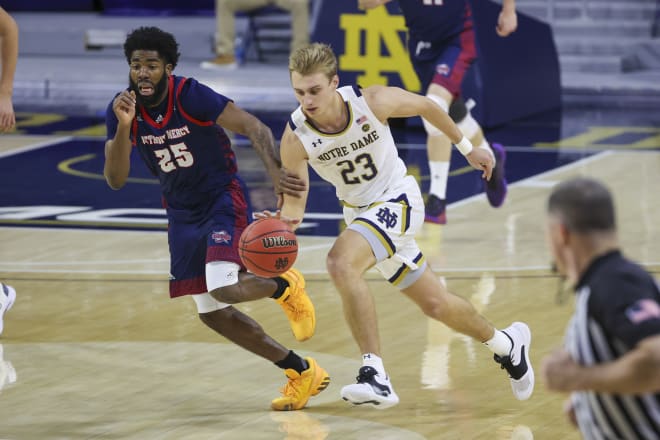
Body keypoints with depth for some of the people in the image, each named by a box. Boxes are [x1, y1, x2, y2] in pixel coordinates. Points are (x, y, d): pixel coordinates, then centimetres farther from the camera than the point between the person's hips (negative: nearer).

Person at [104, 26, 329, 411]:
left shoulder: (190, 95, -22)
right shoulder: (122, 109, -9)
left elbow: (254, 128, -24)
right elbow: (116, 180, -15)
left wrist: (279, 173, -40)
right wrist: (124, 127, -30)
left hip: (223, 199, -6)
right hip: (183, 213, 6)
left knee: (224, 289, -28)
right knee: (213, 313, 7)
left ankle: (285, 286, 7)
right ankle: (302, 372, 20)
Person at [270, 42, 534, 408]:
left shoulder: (372, 102, -24)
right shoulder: (295, 138, -19)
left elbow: (425, 106, -4)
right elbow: (294, 201, -12)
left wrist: (467, 147, 10)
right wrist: (284, 222, -37)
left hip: (397, 200, -4)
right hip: (360, 211, 4)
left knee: (341, 263, -31)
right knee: (434, 305, 14)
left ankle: (375, 374, -28)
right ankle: (506, 343, 42)